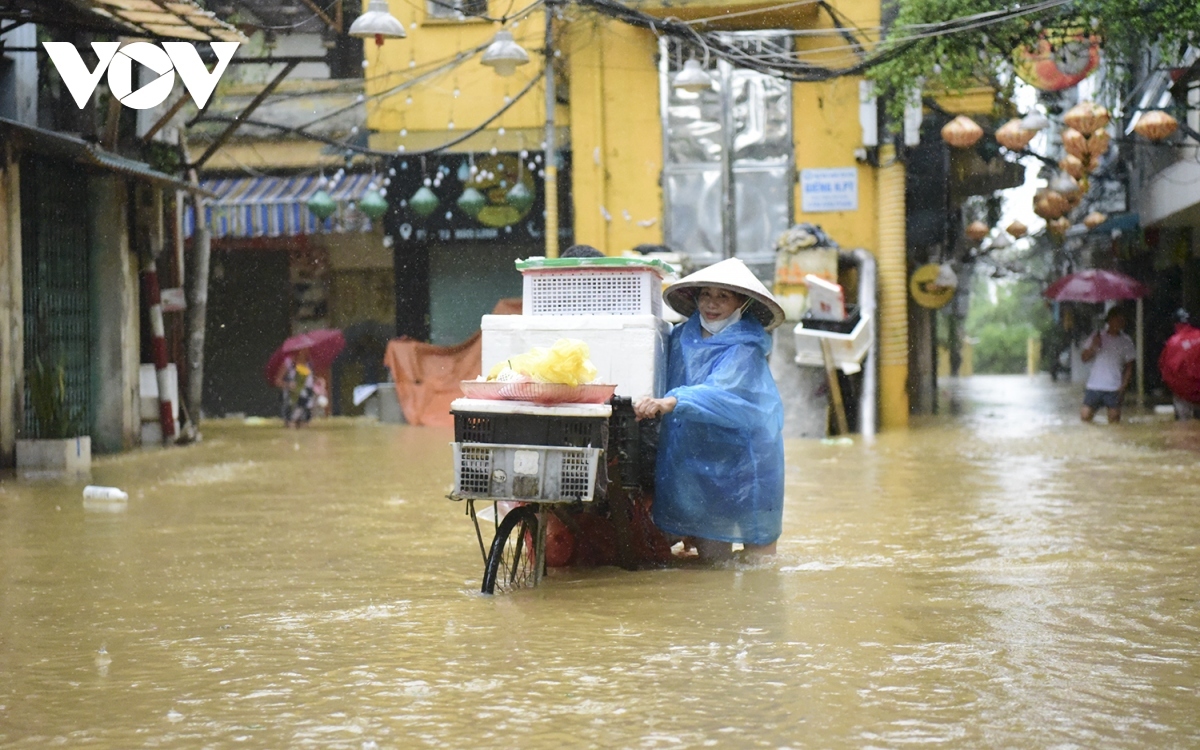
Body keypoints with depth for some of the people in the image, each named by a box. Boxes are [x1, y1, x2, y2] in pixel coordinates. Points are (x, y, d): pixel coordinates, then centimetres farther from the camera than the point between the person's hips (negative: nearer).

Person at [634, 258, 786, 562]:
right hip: (695, 458, 5)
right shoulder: (681, 337, 7)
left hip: (742, 459, -5)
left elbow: (722, 392, -32)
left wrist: (670, 402, -44)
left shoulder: (745, 349, -13)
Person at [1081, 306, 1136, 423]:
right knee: (1085, 416, -3)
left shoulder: (1126, 341, 4)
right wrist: (1093, 347, -13)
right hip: (1094, 386, 1)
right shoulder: (1097, 336, 6)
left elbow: (1129, 366, 6)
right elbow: (1085, 358, 7)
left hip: (1114, 388, -1)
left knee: (1114, 419, -4)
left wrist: (1123, 385, -6)